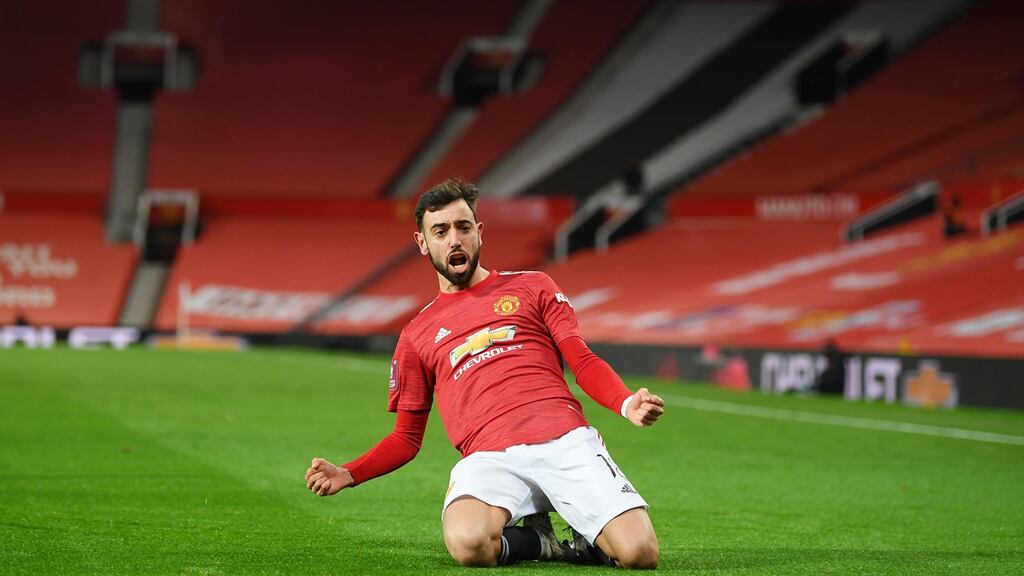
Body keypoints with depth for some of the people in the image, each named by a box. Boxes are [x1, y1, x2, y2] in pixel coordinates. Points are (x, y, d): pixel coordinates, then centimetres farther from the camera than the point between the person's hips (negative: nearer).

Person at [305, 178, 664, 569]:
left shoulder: (532, 287, 21)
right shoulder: (416, 336, 23)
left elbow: (583, 361, 12)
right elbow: (406, 438, 24)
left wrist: (627, 404, -10)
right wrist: (347, 475, 5)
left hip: (565, 440, 0)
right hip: (490, 458, 1)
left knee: (639, 552, -23)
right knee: (468, 545, -35)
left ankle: (584, 540, 11)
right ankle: (540, 543, -1)